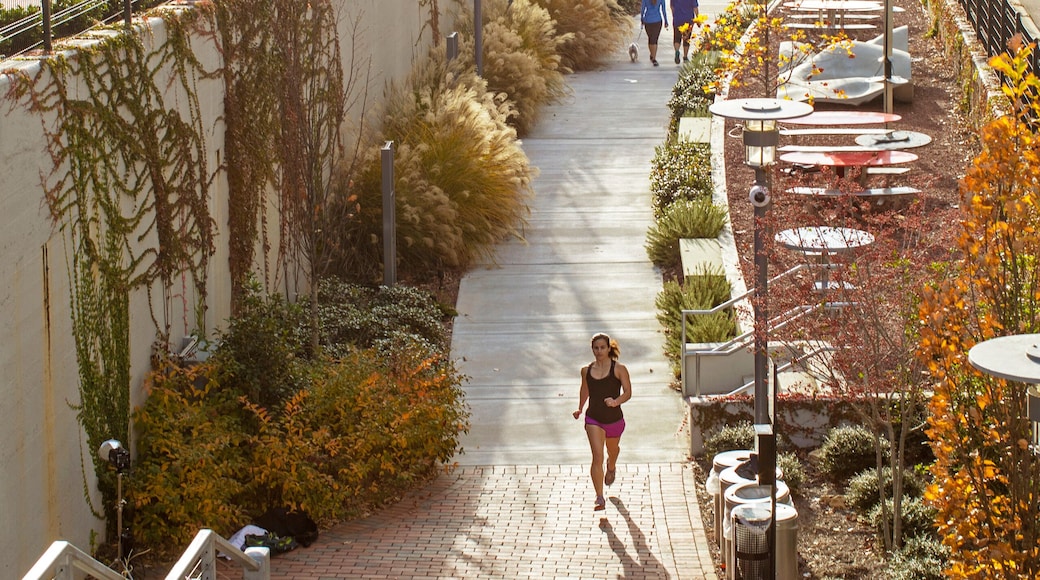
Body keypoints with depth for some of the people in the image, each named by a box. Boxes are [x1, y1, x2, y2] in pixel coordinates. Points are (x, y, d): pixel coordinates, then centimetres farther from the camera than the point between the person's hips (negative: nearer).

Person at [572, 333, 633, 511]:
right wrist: (580, 409, 17)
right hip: (593, 419, 0)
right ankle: (600, 498, -19)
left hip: (614, 419, 0)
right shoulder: (587, 370, 1)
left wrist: (616, 401, -31)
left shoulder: (619, 369, -9)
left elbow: (628, 392, -13)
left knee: (612, 451, 26)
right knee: (597, 456, -16)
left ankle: (611, 469, 64)